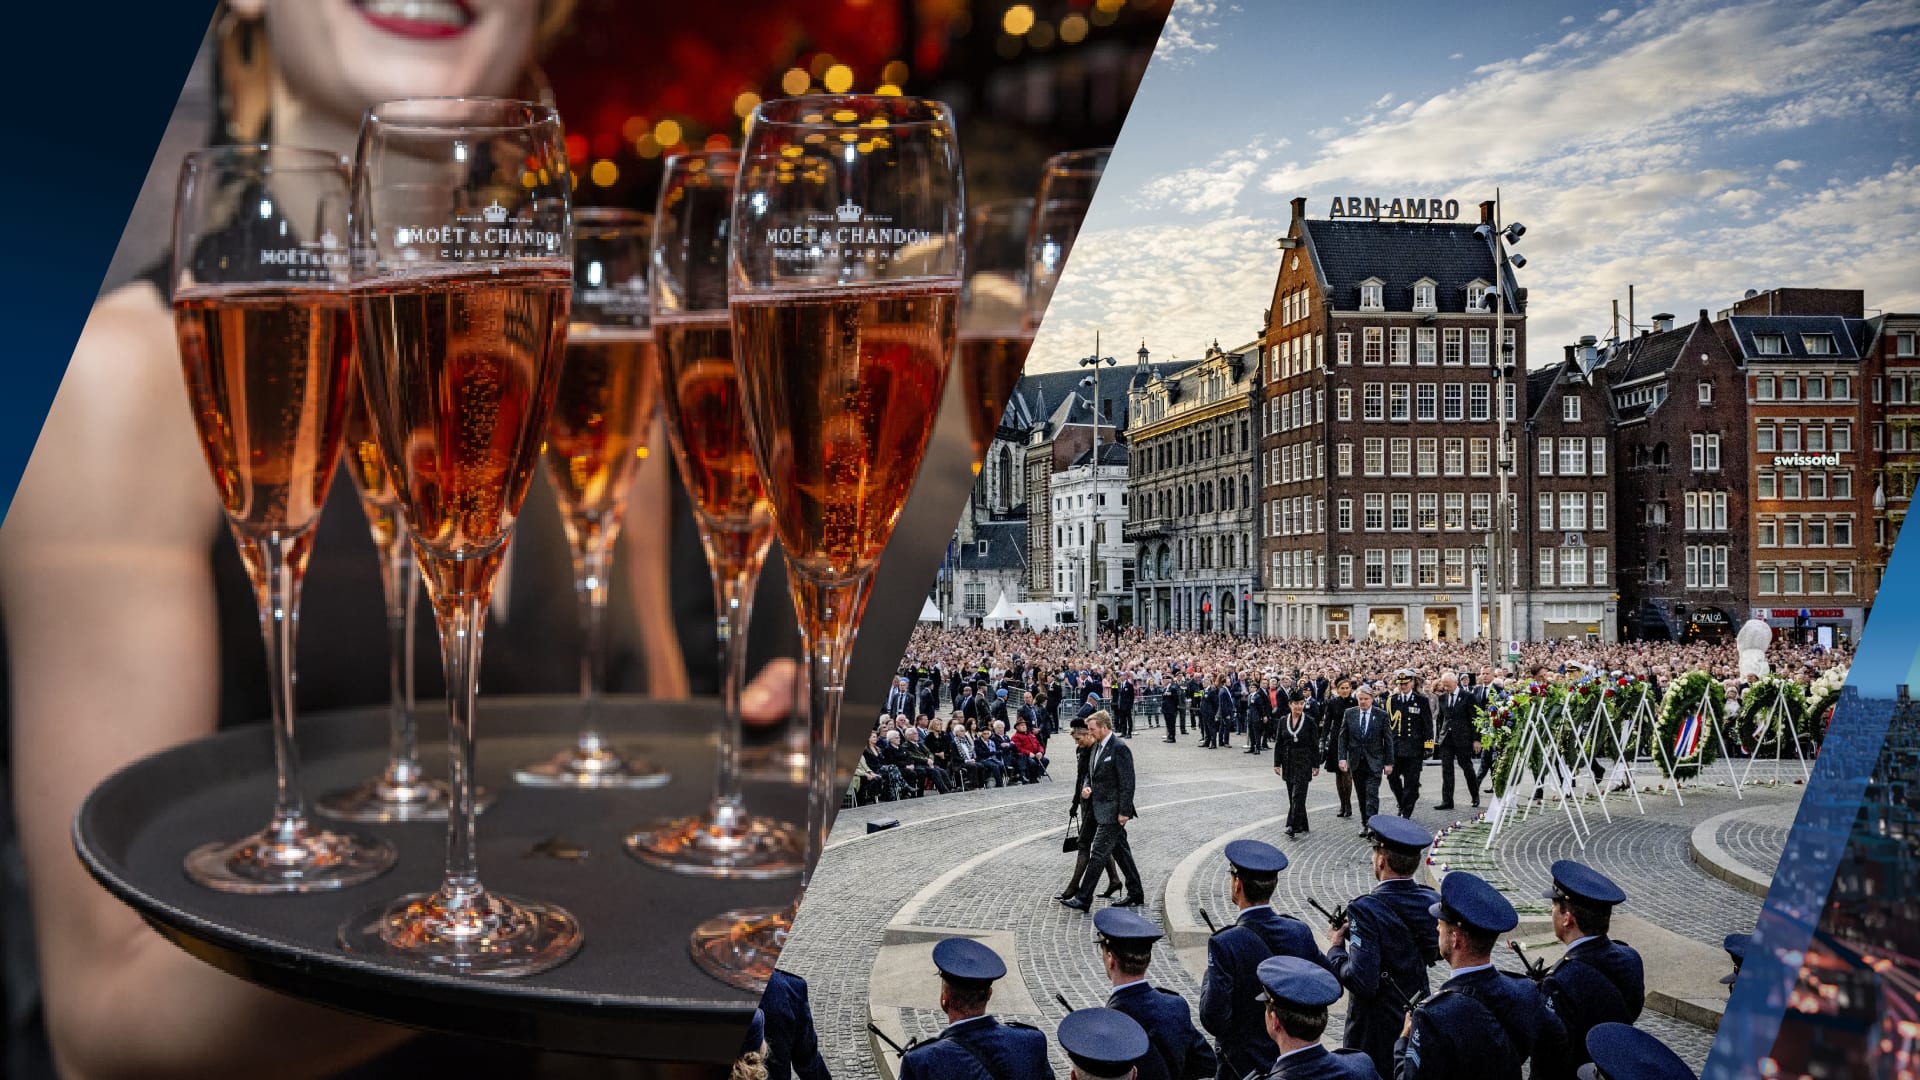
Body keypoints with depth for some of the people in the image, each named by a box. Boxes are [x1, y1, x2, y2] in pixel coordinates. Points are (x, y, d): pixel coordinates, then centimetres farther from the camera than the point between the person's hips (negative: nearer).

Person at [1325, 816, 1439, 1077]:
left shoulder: (1366, 909, -24)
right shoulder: (1431, 902, -5)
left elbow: (1362, 982, -27)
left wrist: (1335, 948, -10)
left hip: (1376, 1032, -6)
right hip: (1419, 1022, 6)